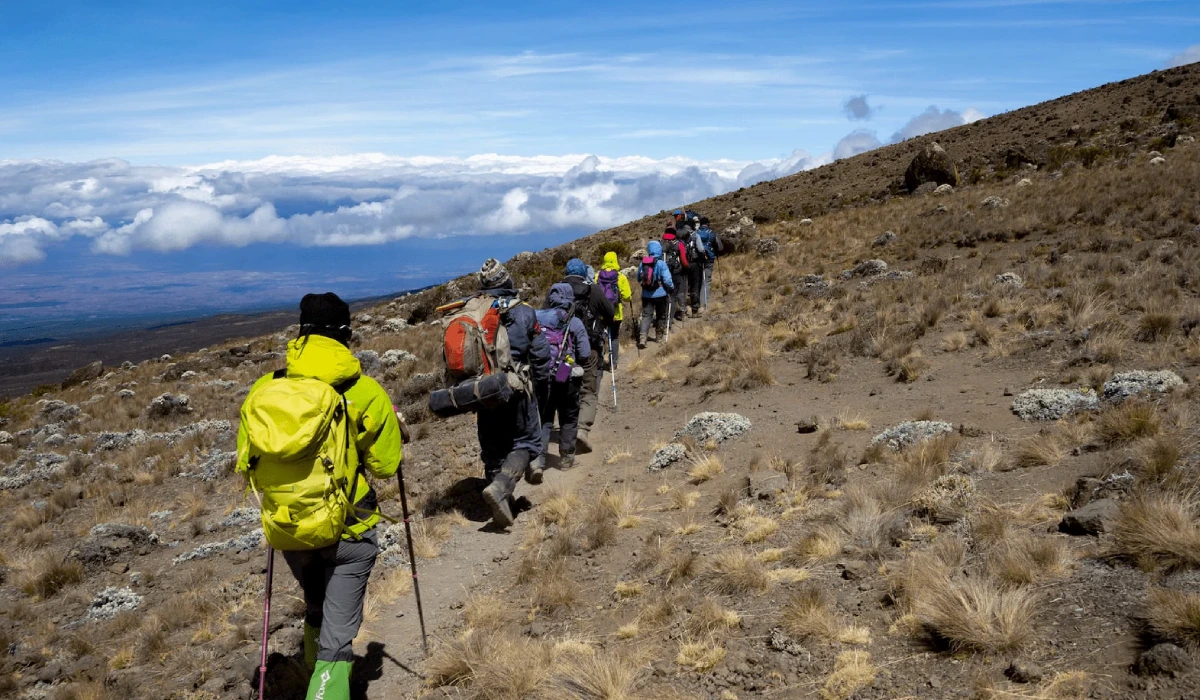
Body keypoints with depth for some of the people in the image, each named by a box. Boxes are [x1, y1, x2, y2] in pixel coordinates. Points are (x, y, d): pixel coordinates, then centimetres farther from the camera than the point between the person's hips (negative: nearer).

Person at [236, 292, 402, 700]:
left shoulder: (264, 389, -5)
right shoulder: (365, 392, -14)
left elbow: (248, 465, 3)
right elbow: (385, 467, -7)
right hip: (349, 532, -4)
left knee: (315, 614, 29)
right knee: (338, 635, 2)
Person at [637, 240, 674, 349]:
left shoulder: (642, 263, -1)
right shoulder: (661, 264, -14)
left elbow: (638, 279, 9)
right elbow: (667, 280, -16)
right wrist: (672, 289, 1)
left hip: (646, 294, 3)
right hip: (660, 294, -3)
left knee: (646, 316, 3)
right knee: (661, 316, 15)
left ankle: (642, 338, -14)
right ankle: (660, 337, 28)